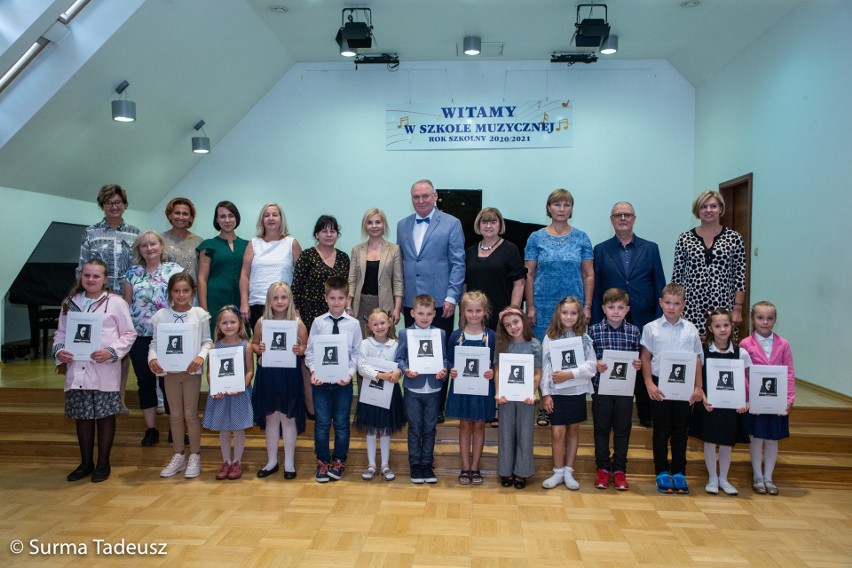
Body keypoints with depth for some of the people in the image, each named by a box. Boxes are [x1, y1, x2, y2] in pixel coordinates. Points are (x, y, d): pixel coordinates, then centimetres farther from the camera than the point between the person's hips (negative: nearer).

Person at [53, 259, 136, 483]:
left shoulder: (116, 303, -4)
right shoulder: (70, 303, 9)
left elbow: (129, 334, -4)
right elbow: (61, 333, 14)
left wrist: (111, 352, -16)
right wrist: (59, 350, -5)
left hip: (104, 371, -4)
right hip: (77, 371, 4)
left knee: (105, 416, 6)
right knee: (82, 416, 13)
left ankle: (103, 463, 21)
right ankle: (86, 462, 28)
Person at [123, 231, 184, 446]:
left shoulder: (175, 270, 1)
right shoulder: (132, 273, 9)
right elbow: (126, 304, 11)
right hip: (140, 337, 3)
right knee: (145, 382, 8)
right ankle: (151, 429, 18)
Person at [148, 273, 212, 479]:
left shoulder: (200, 314, -3)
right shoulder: (161, 315, 0)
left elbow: (207, 341, 0)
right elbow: (155, 342, 2)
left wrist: (201, 357, -17)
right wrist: (152, 358, -16)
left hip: (192, 370, -2)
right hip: (169, 370, 2)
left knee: (190, 414, 4)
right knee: (175, 415, 11)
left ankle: (195, 456, 16)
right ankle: (178, 456, 24)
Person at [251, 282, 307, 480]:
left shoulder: (297, 322, -5)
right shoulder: (262, 322, 0)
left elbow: (306, 347, 2)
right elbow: (253, 344, 10)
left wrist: (299, 350, -19)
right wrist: (258, 349, -11)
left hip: (290, 375, -2)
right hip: (267, 375, 2)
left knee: (288, 418, 7)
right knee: (271, 418, 13)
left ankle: (289, 462, 22)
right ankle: (272, 461, 27)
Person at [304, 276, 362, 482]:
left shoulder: (354, 324, -1)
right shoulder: (318, 322, -1)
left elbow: (356, 353, 0)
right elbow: (310, 351, 2)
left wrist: (350, 373, -13)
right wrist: (313, 371, -12)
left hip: (343, 380, 0)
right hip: (320, 380, 0)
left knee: (341, 422, 10)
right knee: (322, 422, 8)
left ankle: (339, 461, 26)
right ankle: (322, 461, 23)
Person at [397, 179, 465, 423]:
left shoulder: (451, 224, 0)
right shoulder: (402, 225, 13)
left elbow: (458, 263, -3)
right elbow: (399, 263, 15)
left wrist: (451, 297, -10)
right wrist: (399, 297, 9)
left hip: (439, 302, -3)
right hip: (410, 302, 4)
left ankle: (438, 407, 14)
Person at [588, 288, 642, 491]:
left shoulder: (634, 331, 3)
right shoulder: (594, 330, -2)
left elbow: (638, 358, 9)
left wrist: (638, 364, -12)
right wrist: (595, 364, -18)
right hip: (601, 387, -1)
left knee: (623, 429, 10)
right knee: (602, 428, 9)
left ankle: (619, 469, 23)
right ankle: (602, 468, 23)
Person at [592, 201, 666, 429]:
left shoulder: (650, 248, 8)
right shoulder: (600, 250, 7)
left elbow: (660, 286, 6)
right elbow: (595, 289, 4)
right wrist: (596, 322, -3)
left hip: (643, 322, 1)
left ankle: (647, 415, 19)